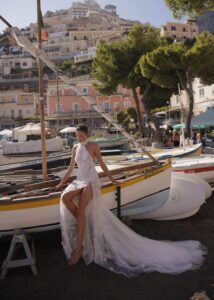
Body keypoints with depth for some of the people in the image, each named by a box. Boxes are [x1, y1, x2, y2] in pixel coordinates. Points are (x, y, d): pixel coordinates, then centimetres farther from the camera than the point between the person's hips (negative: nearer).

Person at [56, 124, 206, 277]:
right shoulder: (75, 148, 15)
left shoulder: (93, 146, -2)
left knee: (80, 211, -23)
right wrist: (62, 182, 20)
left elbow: (102, 164, 5)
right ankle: (81, 223, -4)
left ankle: (78, 249, -18)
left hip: (91, 181, -6)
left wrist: (112, 179, 6)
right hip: (79, 181, 7)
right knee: (65, 198, -22)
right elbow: (71, 168, 21)